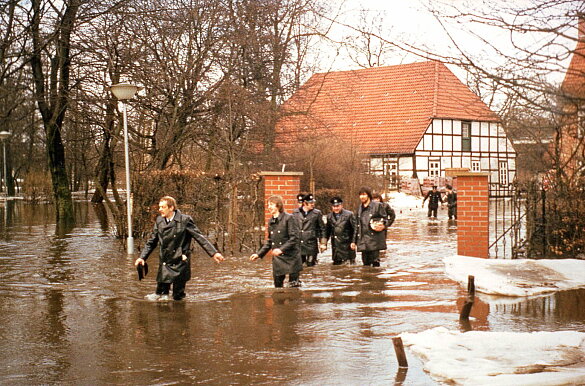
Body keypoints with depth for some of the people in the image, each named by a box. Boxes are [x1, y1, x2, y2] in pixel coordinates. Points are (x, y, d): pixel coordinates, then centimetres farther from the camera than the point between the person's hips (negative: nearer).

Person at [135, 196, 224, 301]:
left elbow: (199, 237, -8)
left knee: (178, 297, 2)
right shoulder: (159, 221, 6)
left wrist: (214, 253, -14)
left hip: (180, 263, -3)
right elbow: (151, 242, 16)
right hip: (165, 263, 4)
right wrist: (142, 257, 8)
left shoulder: (184, 220, -8)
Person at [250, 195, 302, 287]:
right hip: (277, 260, 7)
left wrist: (282, 249, -24)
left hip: (290, 258, -6)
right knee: (278, 285, 9)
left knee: (294, 286, -4)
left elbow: (294, 237, -15)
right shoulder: (271, 221, 13)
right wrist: (259, 254, 11)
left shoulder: (289, 218, -8)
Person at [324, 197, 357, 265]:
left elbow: (355, 229, -6)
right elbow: (327, 231, 16)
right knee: (336, 264, 7)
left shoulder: (349, 214, -5)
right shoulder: (329, 216, 10)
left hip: (347, 246, -4)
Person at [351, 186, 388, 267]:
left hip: (374, 240, -5)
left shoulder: (377, 206, 0)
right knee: (366, 262, 7)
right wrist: (354, 241, 17)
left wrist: (382, 226, -20)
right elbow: (356, 226, 20)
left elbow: (385, 219, 3)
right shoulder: (359, 209, 17)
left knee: (375, 262, -6)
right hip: (363, 241, 5)